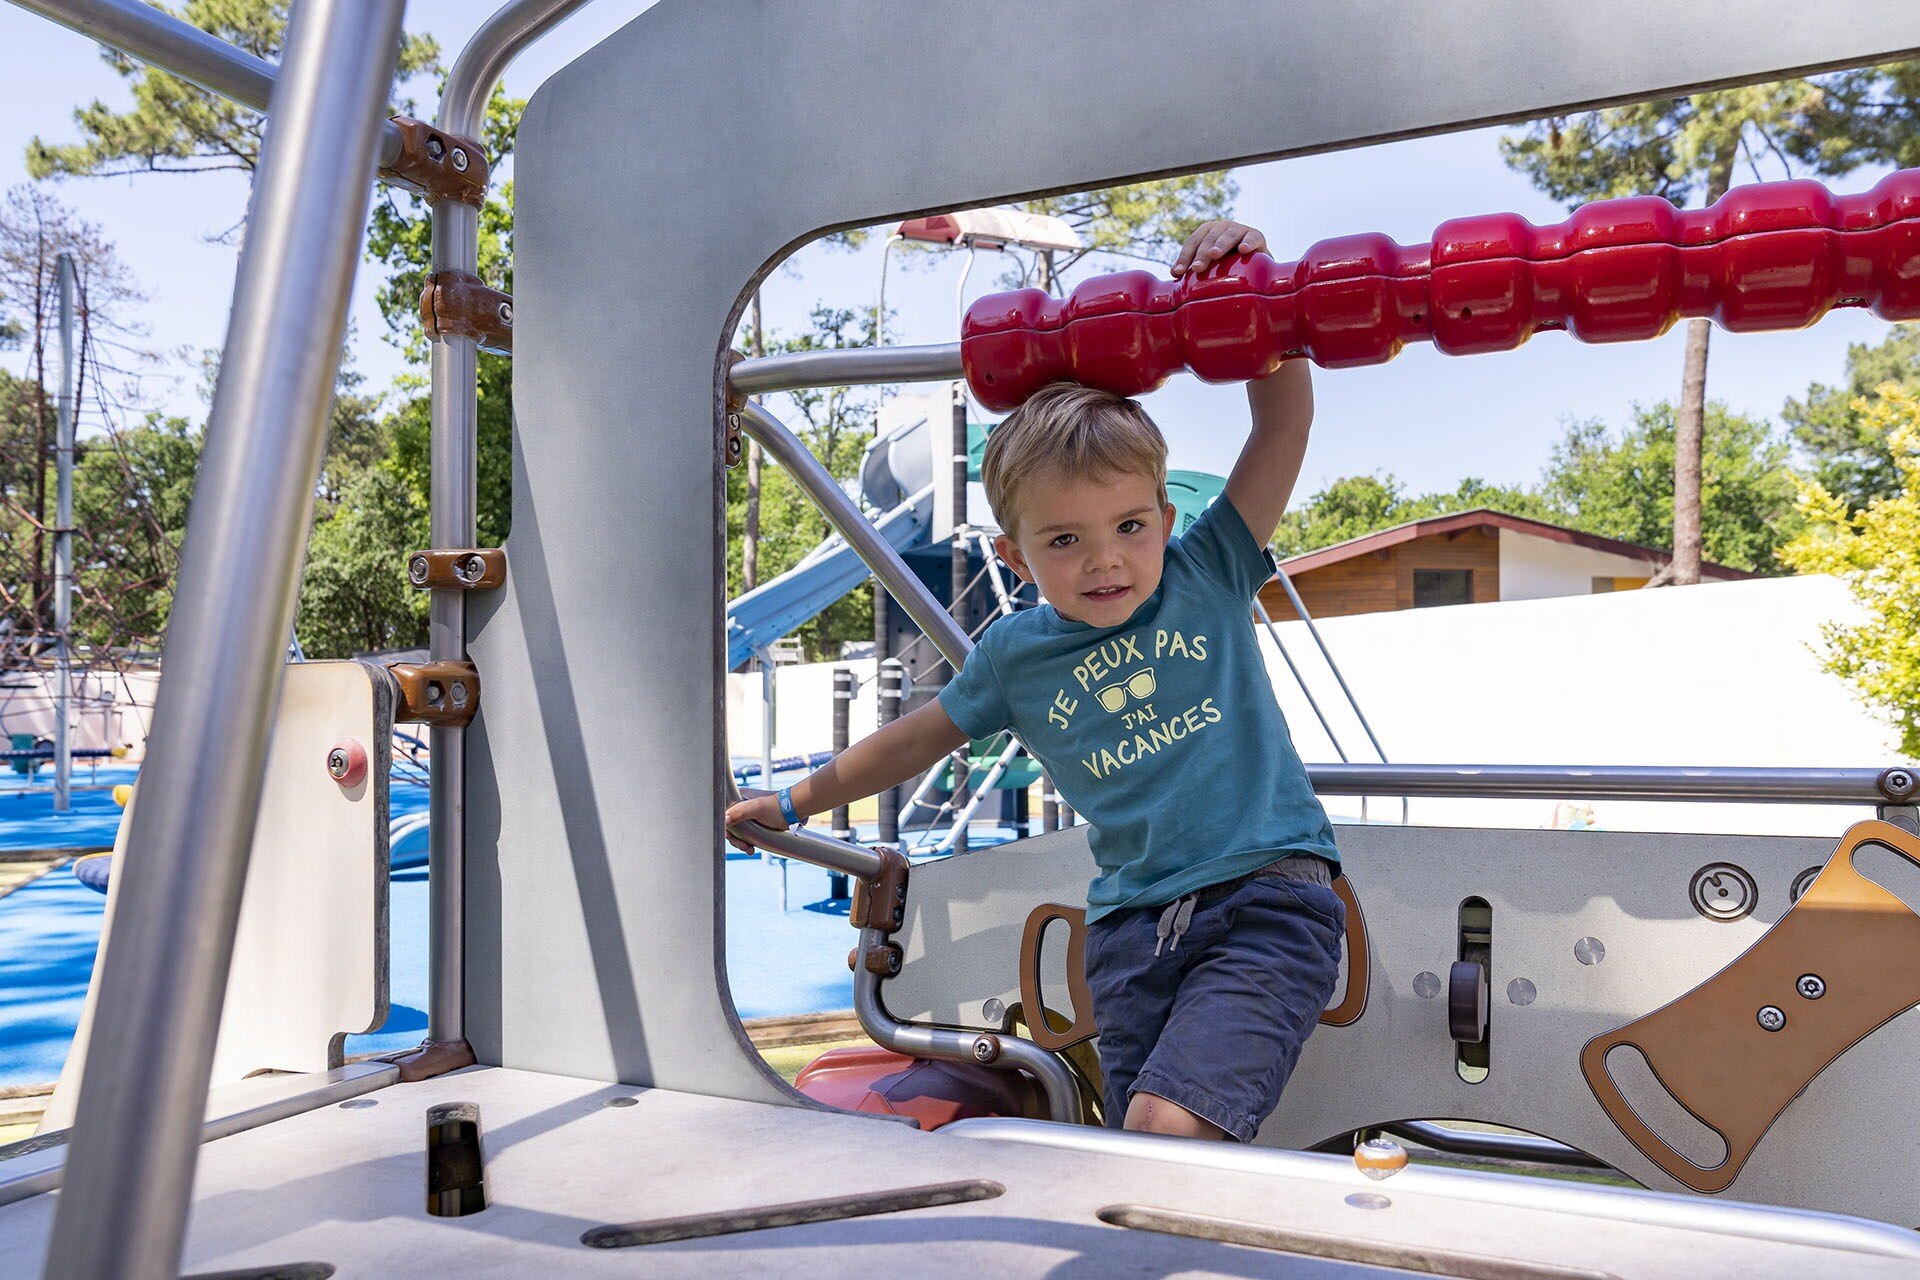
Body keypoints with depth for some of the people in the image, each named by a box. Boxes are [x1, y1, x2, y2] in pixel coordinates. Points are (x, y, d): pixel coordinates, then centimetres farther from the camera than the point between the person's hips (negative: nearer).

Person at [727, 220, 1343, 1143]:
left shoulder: (1207, 575, 2)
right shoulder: (1016, 654, 7)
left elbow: (1284, 421, -2)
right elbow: (920, 736, 21)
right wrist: (795, 802, 30)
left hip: (1268, 900, -3)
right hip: (1132, 925, 3)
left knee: (1169, 1125, -20)